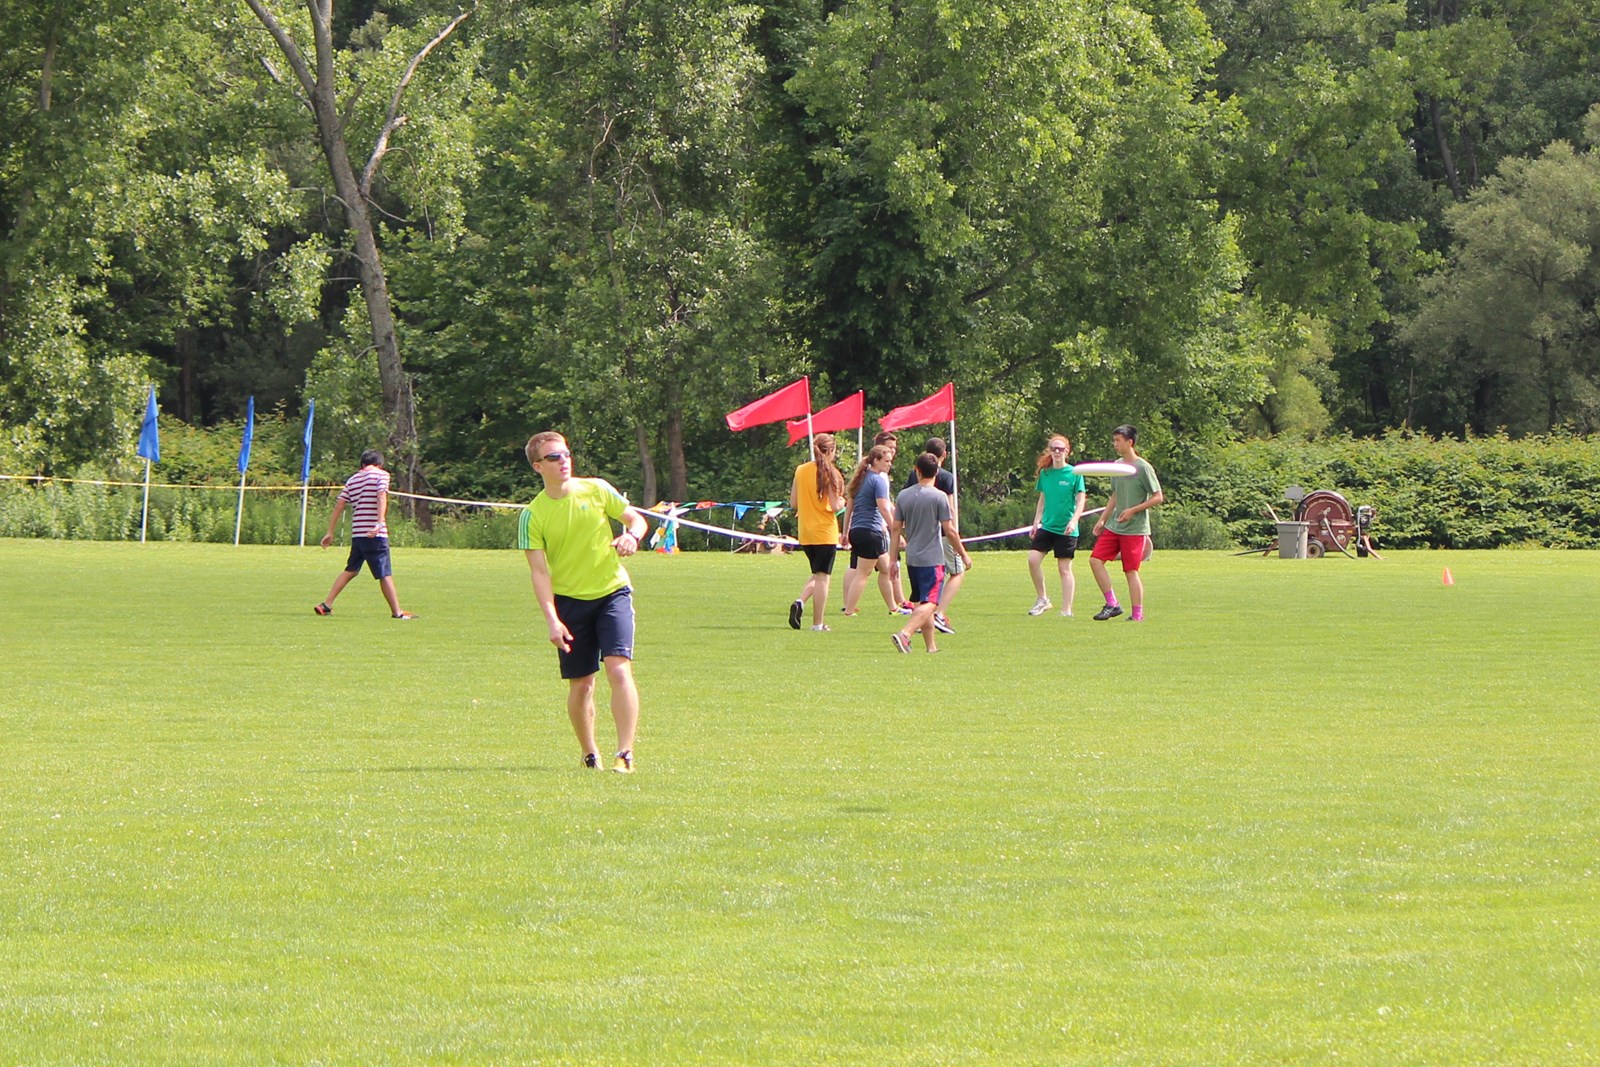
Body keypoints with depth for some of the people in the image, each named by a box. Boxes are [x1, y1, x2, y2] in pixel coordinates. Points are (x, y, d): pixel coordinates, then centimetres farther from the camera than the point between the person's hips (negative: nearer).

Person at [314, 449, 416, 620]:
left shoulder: (352, 479, 17)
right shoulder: (381, 475, 1)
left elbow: (339, 505, 13)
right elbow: (381, 497, -16)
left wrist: (330, 532, 16)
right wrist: (380, 523, -27)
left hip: (356, 533, 5)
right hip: (376, 535, -5)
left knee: (350, 570, 18)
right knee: (385, 574, -3)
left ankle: (326, 605, 14)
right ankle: (397, 612, -3)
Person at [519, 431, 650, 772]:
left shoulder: (596, 490, -1)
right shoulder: (532, 515, -5)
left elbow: (636, 519, 10)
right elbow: (539, 571, -8)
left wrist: (632, 536, -14)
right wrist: (552, 620, -18)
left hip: (612, 591, 0)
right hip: (569, 600, 0)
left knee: (619, 670, -16)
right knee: (580, 685, 4)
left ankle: (625, 754, -15)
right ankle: (590, 755, 23)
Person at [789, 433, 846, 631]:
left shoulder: (800, 471, 3)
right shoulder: (829, 473, -11)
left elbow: (793, 503, 6)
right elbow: (835, 506, -14)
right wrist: (841, 502, 7)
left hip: (805, 533, 5)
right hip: (825, 532, -5)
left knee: (817, 574, 20)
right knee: (822, 577, 1)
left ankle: (800, 602, -4)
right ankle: (818, 623, 0)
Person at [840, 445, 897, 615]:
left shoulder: (860, 479, 16)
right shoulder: (878, 480, -11)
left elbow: (849, 506, 19)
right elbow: (884, 508, -18)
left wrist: (846, 532, 23)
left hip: (856, 530, 9)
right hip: (871, 531, -9)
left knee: (885, 568, 19)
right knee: (862, 574, -6)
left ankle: (893, 607, 26)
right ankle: (848, 611, -8)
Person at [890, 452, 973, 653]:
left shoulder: (903, 495, 4)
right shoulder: (939, 497, -10)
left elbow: (895, 529, 6)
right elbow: (949, 531, -9)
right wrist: (964, 555, 3)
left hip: (912, 558, 6)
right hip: (932, 559, -6)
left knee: (922, 602, 16)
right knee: (929, 603, -8)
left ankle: (931, 646, 20)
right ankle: (904, 634, -29)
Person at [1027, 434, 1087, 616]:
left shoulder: (1074, 474, -4)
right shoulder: (1045, 473, 8)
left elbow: (1080, 501, -5)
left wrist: (1074, 521, -18)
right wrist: (1037, 521, 11)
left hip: (1066, 530, -4)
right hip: (1046, 526, 4)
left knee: (1065, 568, -1)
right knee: (1033, 559, -12)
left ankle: (1067, 610, 4)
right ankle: (1042, 599, 3)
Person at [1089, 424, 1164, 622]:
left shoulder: (1143, 468, -11)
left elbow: (1158, 497, -11)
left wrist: (1132, 511, -18)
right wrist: (1102, 520, 16)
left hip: (1135, 529, -7)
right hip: (1113, 527, 7)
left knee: (1131, 571, -5)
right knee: (1096, 560, -4)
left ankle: (1137, 615, 2)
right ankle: (1112, 604, 3)